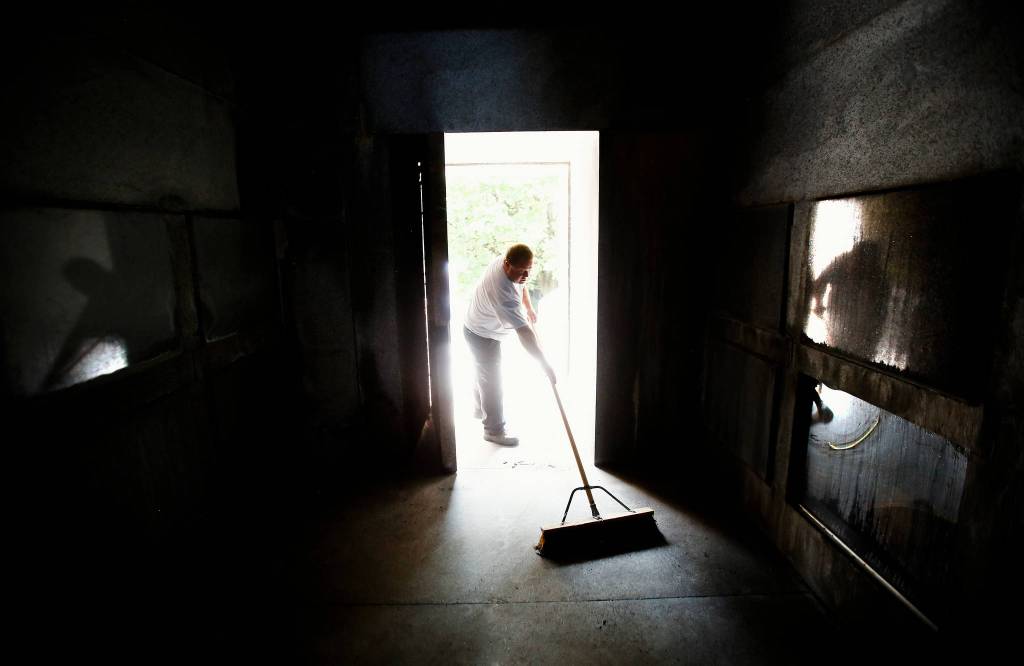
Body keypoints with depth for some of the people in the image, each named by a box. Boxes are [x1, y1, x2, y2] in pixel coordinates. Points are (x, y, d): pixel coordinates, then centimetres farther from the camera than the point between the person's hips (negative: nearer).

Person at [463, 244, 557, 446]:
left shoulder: (504, 260, -15)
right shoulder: (502, 292, -42)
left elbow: (521, 285, 11)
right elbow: (524, 332, -41)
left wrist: (529, 308, 8)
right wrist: (544, 364, -38)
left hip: (480, 328, 9)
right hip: (482, 336, -9)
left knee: (484, 373, 26)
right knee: (491, 381, 1)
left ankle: (479, 409, 47)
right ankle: (494, 430, 16)